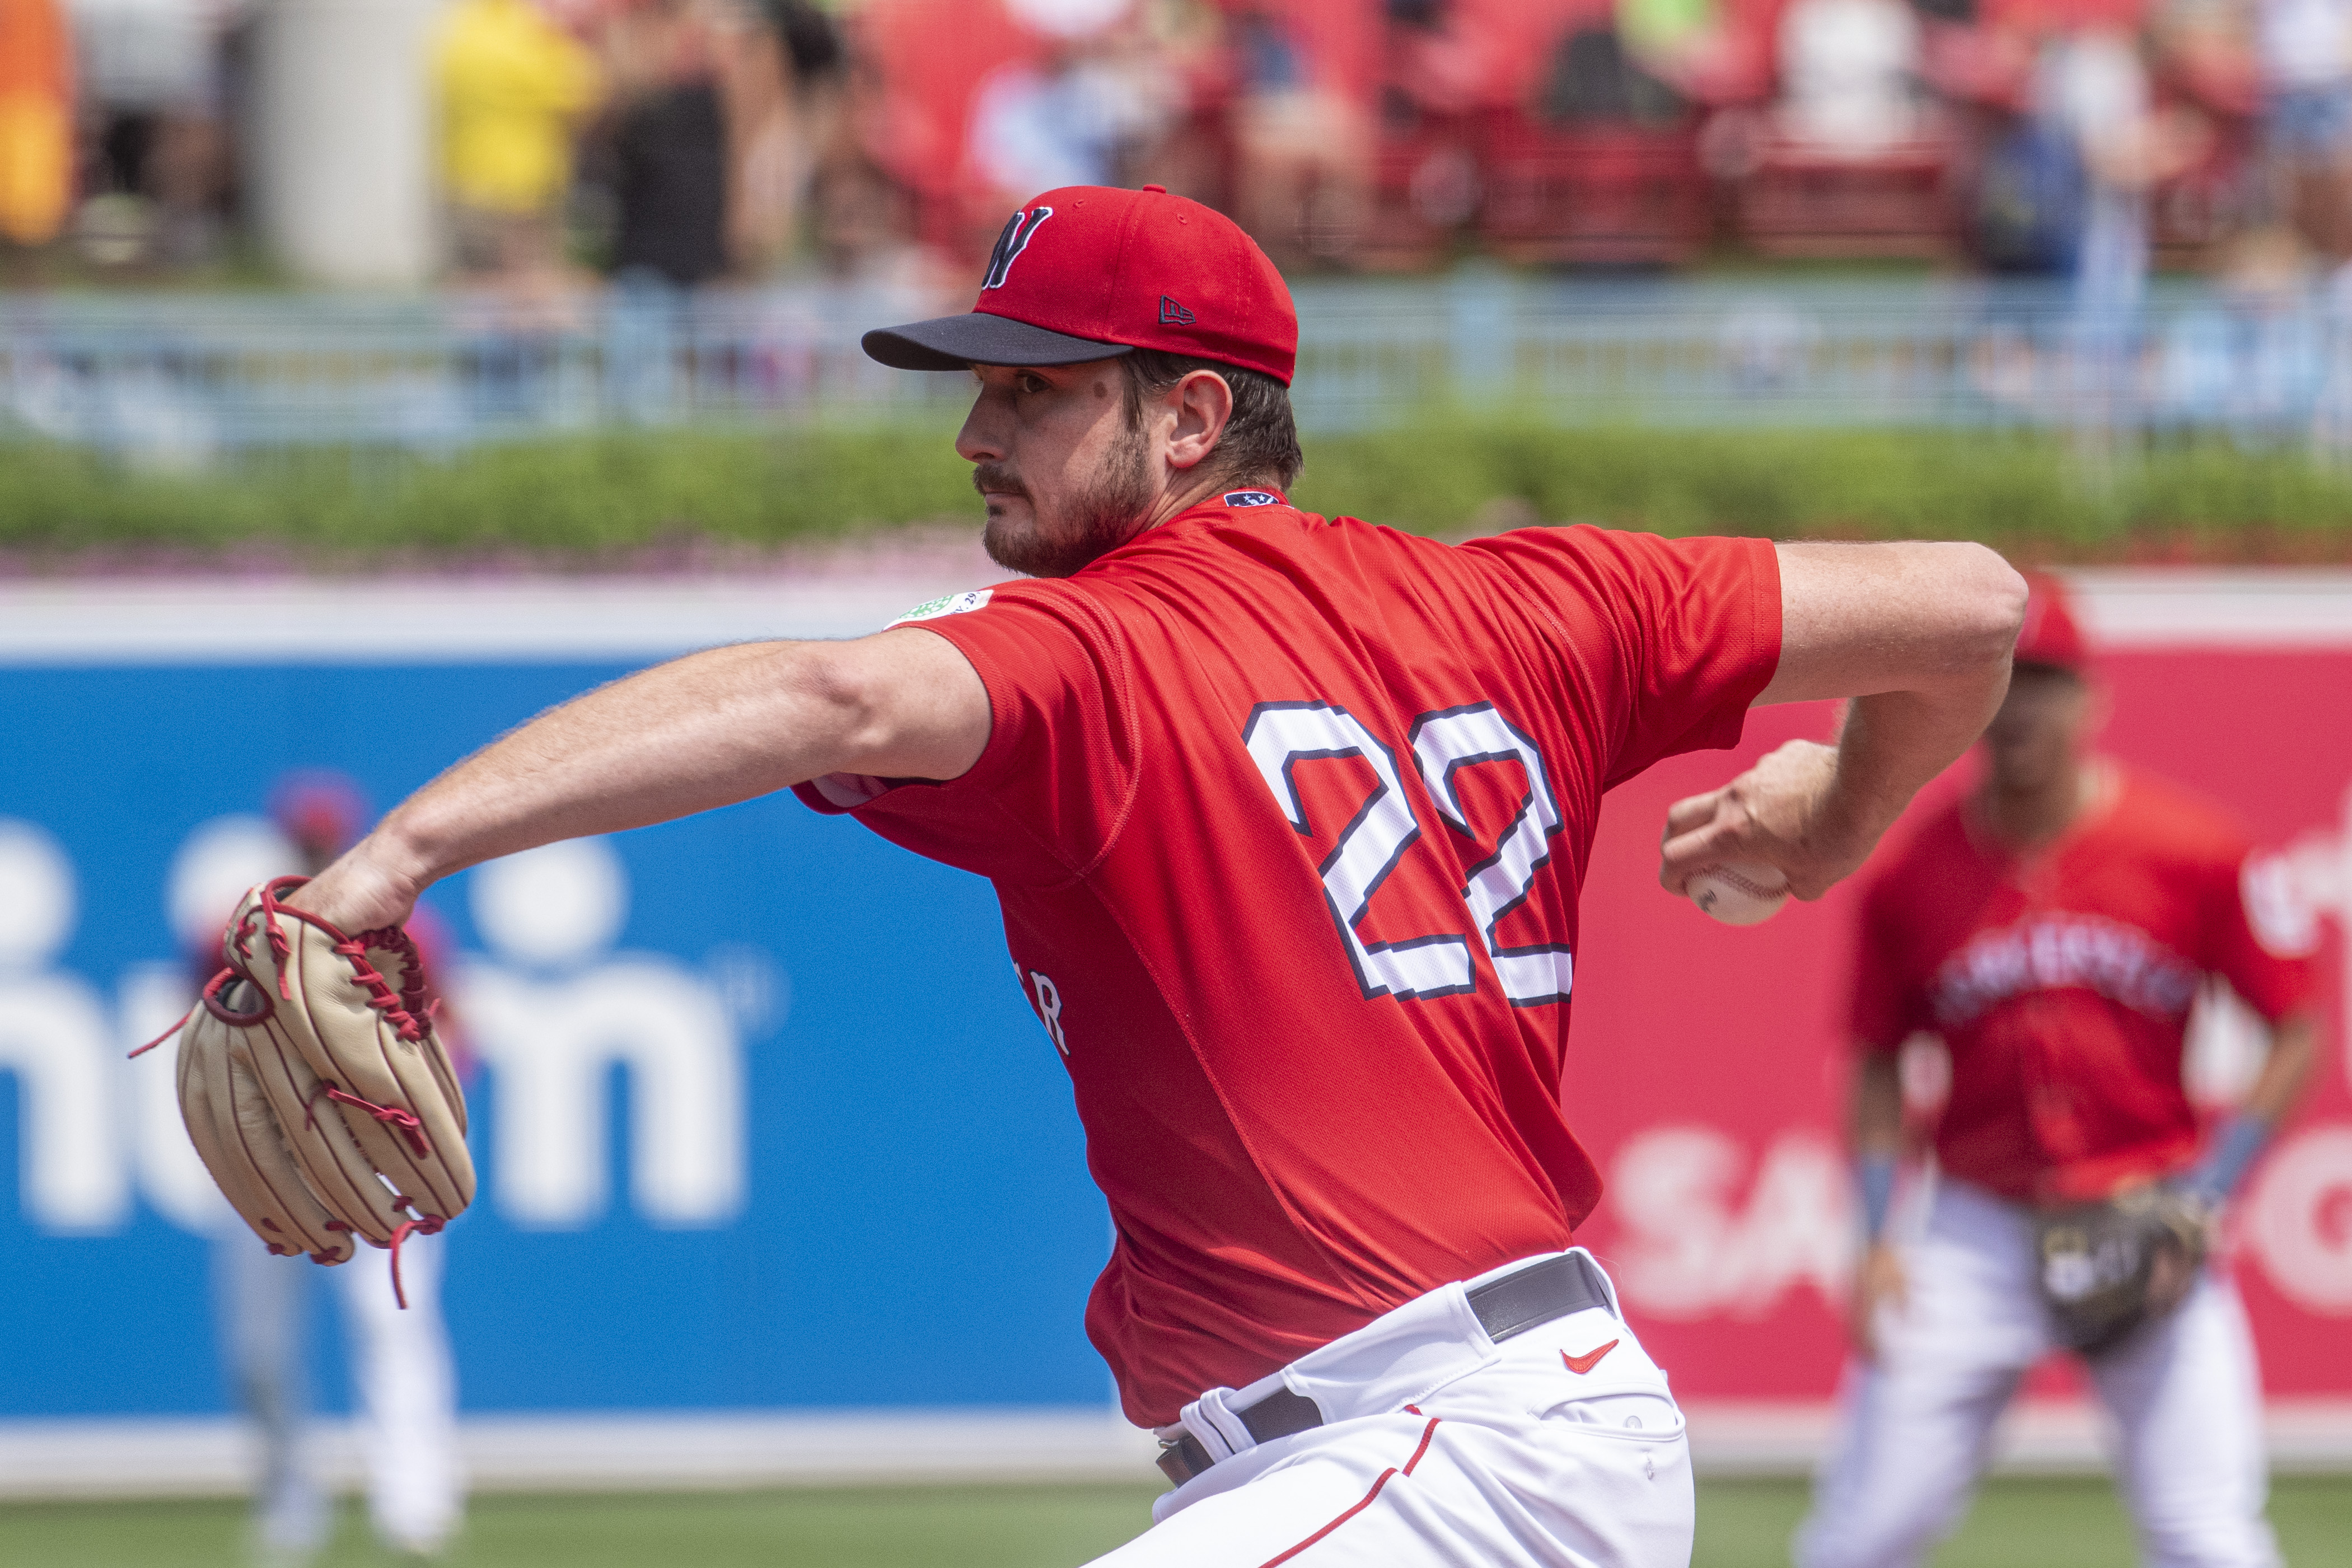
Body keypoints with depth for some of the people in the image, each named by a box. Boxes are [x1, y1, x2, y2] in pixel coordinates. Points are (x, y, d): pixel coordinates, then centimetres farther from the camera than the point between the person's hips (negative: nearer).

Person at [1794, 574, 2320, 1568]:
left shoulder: (2192, 852, -6)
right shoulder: (1914, 878, -1)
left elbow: (2298, 1035, 0)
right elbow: (1879, 1067, 11)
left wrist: (2203, 1205, -8)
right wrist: (1877, 1237, -1)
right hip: (1977, 1236, 2)